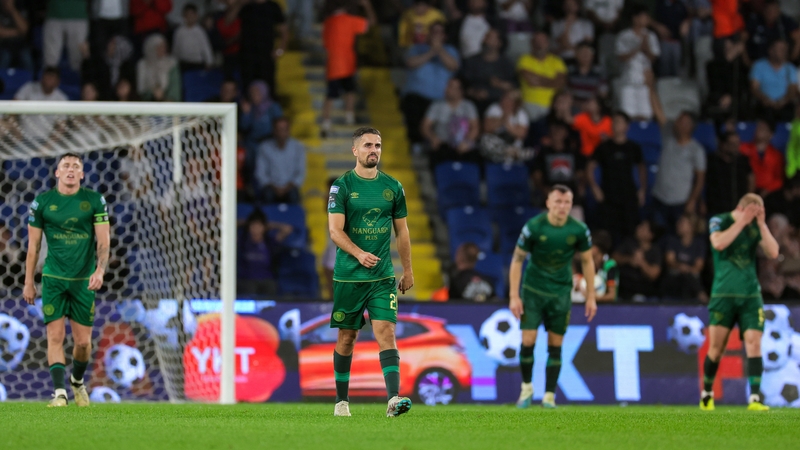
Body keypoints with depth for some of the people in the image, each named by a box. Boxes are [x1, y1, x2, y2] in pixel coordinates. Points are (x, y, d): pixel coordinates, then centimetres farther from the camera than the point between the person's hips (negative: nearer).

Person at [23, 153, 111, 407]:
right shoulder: (42, 202, 1)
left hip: (84, 280, 1)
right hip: (53, 278, -1)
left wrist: (100, 270, -19)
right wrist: (29, 283, 5)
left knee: (83, 341, 4)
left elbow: (103, 240, -2)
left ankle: (77, 381, 31)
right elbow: (33, 245, 6)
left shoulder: (94, 201, 1)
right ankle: (59, 392, -12)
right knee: (56, 335, -11)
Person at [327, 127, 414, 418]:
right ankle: (341, 400, 20)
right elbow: (335, 230, -10)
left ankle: (393, 398, -22)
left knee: (386, 332, -12)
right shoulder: (342, 186, -3)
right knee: (347, 337, 6)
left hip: (383, 276, 1)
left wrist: (407, 270, 16)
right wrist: (359, 254, -25)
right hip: (348, 275, -1)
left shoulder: (393, 187, 7)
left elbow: (401, 231, 15)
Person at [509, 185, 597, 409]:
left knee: (555, 345, 2)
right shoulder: (533, 227, -15)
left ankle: (549, 395, 10)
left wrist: (591, 296, 4)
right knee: (528, 341, -8)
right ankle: (526, 388, 12)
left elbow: (587, 261, 4)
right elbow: (517, 259, -7)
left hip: (561, 292, 1)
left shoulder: (579, 230, -10)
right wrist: (514, 296, -10)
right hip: (533, 289, -1)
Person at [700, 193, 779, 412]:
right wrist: (741, 222, -16)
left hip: (751, 296, 2)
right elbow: (718, 243, -20)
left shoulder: (756, 227, 9)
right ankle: (707, 394, 16)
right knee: (716, 347, -3)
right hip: (723, 294, -2)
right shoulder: (719, 221, 0)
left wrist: (761, 224, -8)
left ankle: (755, 398, -14)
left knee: (754, 344, -10)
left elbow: (773, 252, -3)